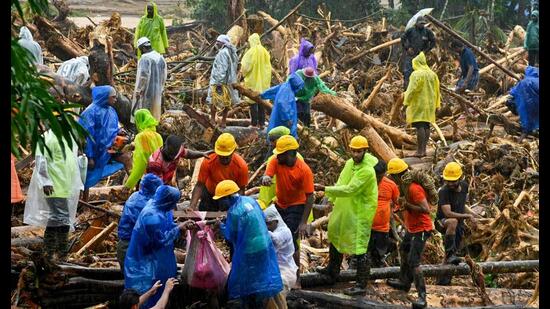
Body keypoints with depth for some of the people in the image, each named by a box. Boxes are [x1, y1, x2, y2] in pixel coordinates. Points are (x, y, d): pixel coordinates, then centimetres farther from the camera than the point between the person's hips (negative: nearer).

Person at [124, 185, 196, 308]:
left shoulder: (158, 208, -2)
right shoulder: (152, 216, -31)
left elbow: (167, 227, 12)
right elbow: (162, 239, -24)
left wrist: (183, 225, -2)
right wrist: (179, 228, -15)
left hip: (156, 260, 10)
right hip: (145, 263, -10)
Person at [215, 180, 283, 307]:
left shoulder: (234, 212, -23)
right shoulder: (250, 200, 2)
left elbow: (230, 236, -14)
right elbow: (262, 218, 15)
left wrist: (221, 226, 5)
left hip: (250, 253, -8)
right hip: (265, 246, 8)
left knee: (246, 286, 6)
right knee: (260, 280, 17)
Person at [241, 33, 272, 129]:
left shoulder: (251, 52, -14)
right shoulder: (265, 52, 1)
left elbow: (245, 67, -12)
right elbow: (268, 67, 6)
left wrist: (243, 72, 9)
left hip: (252, 80, -5)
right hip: (263, 81, 5)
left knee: (253, 103, 1)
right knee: (261, 102, 10)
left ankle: (254, 124, -1)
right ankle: (261, 123, 11)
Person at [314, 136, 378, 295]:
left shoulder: (367, 171, -25)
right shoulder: (350, 163, 3)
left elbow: (349, 189, -30)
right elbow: (340, 183, 14)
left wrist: (325, 189, -30)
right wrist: (332, 200, 9)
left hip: (360, 214, -10)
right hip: (344, 210, 10)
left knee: (359, 249, -6)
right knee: (335, 237, 25)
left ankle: (361, 285, 2)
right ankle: (332, 271, 45)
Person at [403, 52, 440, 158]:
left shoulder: (416, 74, -11)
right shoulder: (432, 74, 12)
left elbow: (412, 89, -16)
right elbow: (436, 90, 16)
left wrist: (406, 101, -9)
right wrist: (436, 104, 22)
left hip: (419, 104, -7)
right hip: (430, 104, 7)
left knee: (420, 127, -10)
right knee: (426, 126, 9)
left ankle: (420, 150, -13)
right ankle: (424, 149, 11)